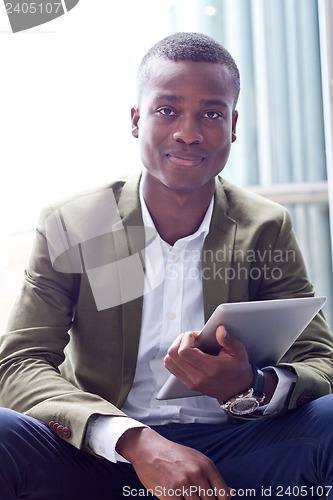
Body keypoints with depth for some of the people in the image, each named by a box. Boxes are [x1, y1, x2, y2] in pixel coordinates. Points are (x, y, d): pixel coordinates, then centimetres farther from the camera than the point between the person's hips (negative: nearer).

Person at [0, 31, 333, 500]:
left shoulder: (267, 229, 2)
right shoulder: (68, 227, -1)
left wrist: (252, 388, -27)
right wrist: (134, 441, -27)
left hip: (230, 454, 0)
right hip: (105, 457, 0)